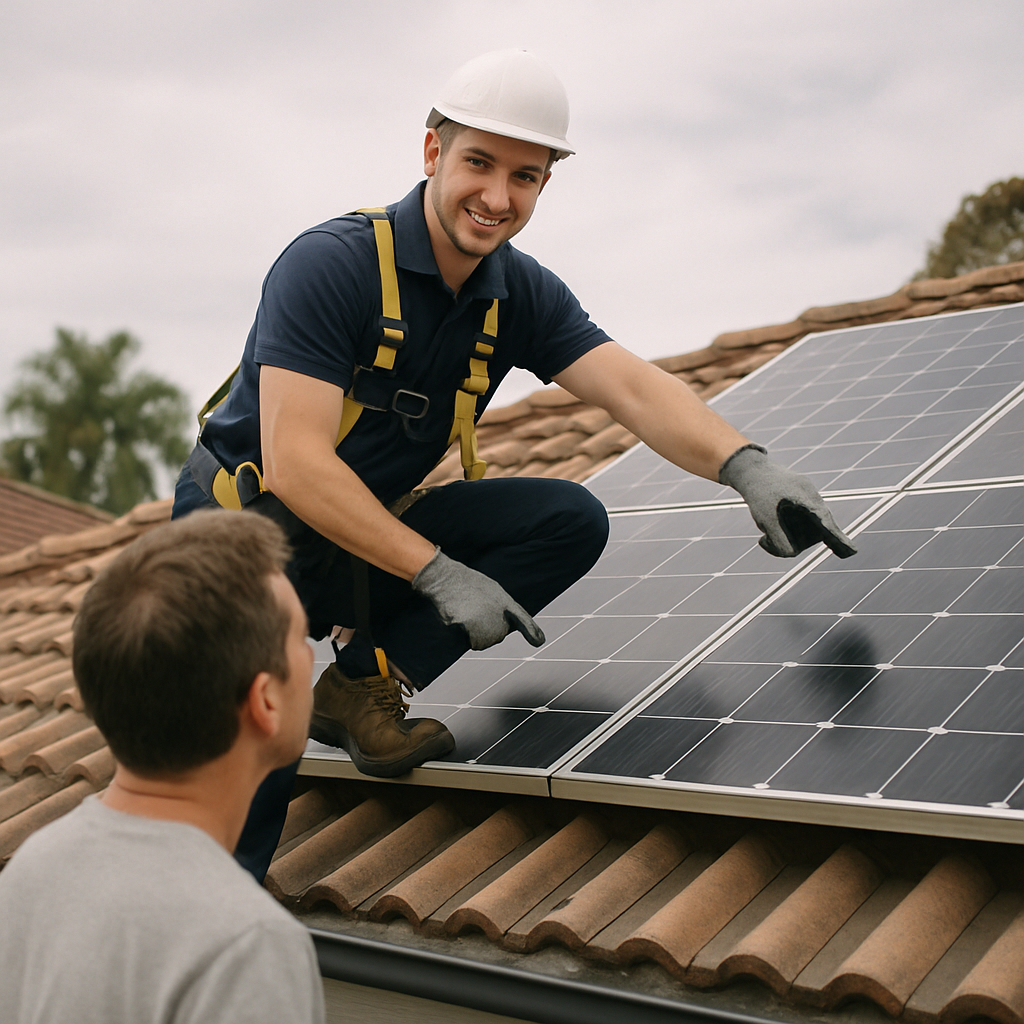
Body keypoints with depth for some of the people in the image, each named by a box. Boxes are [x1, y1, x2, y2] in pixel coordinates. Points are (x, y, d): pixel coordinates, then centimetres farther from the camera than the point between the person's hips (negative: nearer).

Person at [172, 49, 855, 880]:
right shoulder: (330, 265, -23)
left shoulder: (520, 295, -3)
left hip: (369, 541, 6)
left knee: (571, 522, -12)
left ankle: (363, 687, -10)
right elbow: (294, 463, -30)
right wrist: (439, 575, -33)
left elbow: (633, 387, -17)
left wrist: (748, 467, -37)